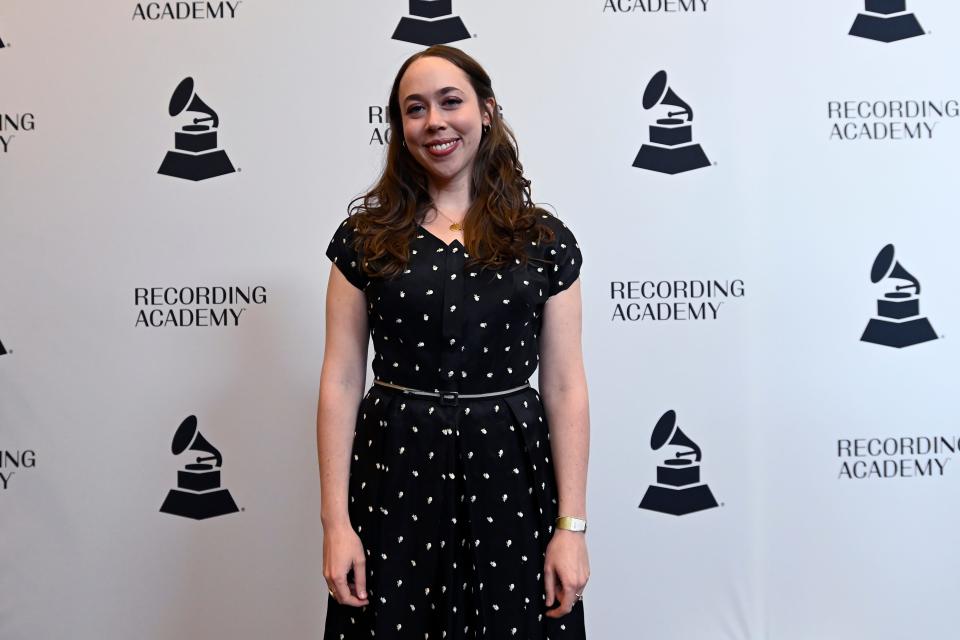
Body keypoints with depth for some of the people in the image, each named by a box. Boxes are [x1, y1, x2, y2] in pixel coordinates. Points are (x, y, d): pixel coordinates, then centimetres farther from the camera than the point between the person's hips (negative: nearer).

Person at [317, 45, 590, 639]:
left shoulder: (545, 240, 1)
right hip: (395, 478, 0)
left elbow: (566, 388, 0)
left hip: (509, 481, 0)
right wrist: (336, 521, -5)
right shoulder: (365, 237, 2)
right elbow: (341, 381, -1)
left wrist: (573, 525, -5)